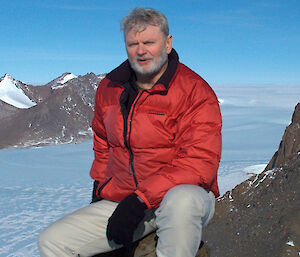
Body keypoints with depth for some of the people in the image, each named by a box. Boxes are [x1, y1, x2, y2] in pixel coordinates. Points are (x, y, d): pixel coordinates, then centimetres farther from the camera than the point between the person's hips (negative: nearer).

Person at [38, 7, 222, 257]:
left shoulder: (195, 91, -10)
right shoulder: (109, 88, 9)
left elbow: (200, 162, -20)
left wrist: (141, 199, -25)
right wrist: (100, 185, 15)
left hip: (182, 196, -4)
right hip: (119, 200, 5)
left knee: (181, 199, -41)